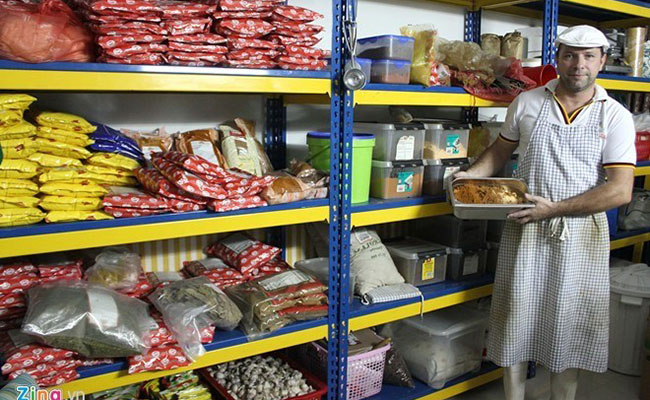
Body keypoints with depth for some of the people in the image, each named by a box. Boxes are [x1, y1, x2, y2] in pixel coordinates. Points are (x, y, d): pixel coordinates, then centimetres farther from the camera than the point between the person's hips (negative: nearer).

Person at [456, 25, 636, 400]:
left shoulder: (616, 117, -2)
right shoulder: (527, 103, 4)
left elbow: (620, 190, -10)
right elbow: (501, 151, 17)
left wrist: (555, 208, -19)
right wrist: (471, 175, -2)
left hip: (581, 232, -1)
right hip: (525, 228, 1)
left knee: (569, 324, 9)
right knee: (517, 314, 7)